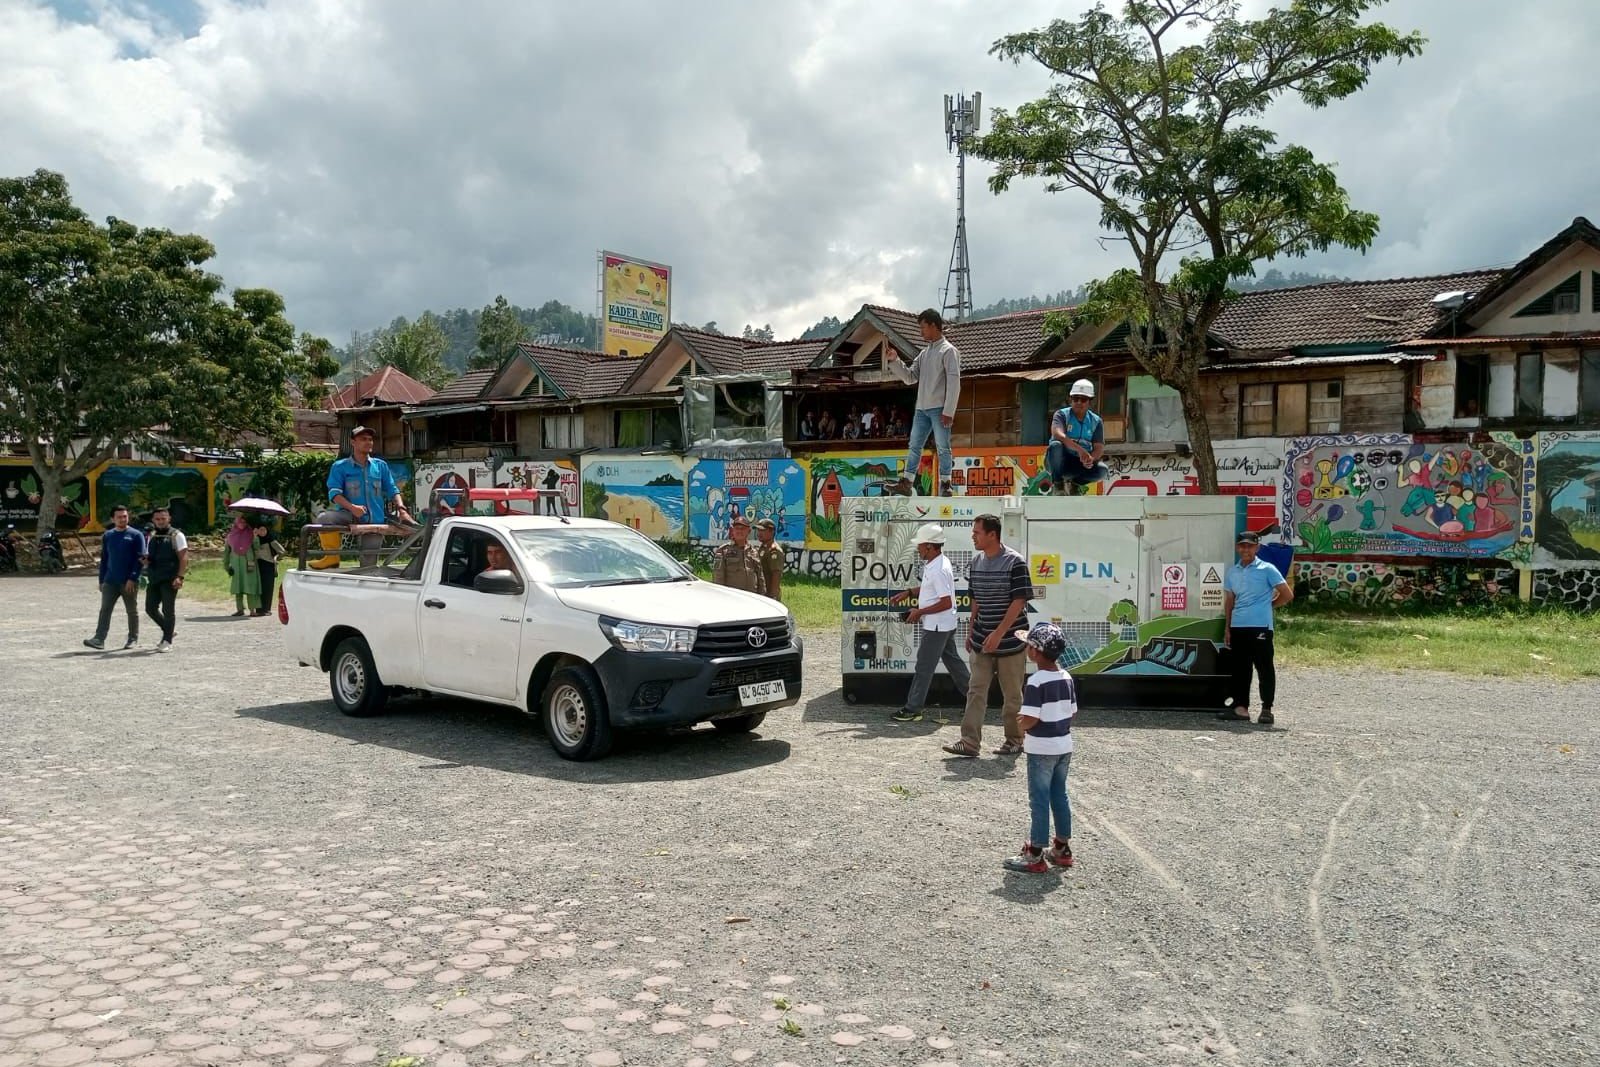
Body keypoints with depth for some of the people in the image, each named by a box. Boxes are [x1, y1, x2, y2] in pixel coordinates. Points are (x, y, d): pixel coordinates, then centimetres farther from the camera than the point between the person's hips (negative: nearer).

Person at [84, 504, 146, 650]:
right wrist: (102, 580, 13)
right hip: (110, 582, 4)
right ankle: (99, 639, -9)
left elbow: (140, 559, -7)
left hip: (129, 582, -3)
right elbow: (104, 560, 17)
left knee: (132, 611, 6)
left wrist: (132, 578, -15)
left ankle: (133, 640, 14)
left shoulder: (136, 535, -2)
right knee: (105, 609, -5)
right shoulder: (108, 536, 11)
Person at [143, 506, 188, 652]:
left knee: (168, 609, -4)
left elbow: (184, 557, -10)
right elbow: (148, 557, 24)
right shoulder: (151, 537, 15)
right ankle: (169, 630, 27)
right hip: (154, 578, 7)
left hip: (170, 579, -6)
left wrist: (180, 577, -19)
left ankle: (167, 641, 3)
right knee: (150, 608, 7)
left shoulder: (176, 535, -4)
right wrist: (146, 561, -1)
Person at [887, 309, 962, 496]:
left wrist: (948, 411, -17)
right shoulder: (924, 352, 17)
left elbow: (954, 383, -11)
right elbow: (910, 377, 17)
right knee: (914, 446, 6)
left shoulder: (948, 350, -5)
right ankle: (906, 483, 8)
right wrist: (895, 361, 3)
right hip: (921, 408, 7)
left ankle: (945, 485, 1)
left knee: (942, 448, -3)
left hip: (939, 409, -7)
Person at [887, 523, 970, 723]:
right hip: (944, 625, 10)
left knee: (924, 667, -2)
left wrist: (920, 612, -19)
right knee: (953, 661, 19)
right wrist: (908, 594, 15)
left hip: (936, 627, -10)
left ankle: (913, 709, 5)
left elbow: (946, 602, -26)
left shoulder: (939, 570, -25)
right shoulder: (935, 564, 7)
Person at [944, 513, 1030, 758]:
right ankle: (970, 742, 3)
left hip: (1009, 641, -6)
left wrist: (999, 633, -21)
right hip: (982, 641, 6)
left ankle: (1014, 740, 20)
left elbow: (1019, 601, -16)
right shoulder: (976, 562, 7)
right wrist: (971, 632, 16)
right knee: (976, 691, 2)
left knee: (1012, 694, 6)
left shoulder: (1014, 562, -13)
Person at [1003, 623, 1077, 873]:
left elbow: (1030, 719, -24)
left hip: (1041, 750, -7)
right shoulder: (1067, 678, 3)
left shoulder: (1036, 683, -20)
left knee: (1039, 800, 1)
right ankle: (1062, 848, 27)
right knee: (1060, 796, 17)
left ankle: (1035, 855, 8)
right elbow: (1072, 712, 9)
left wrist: (1020, 726, -5)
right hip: (1064, 746, 7)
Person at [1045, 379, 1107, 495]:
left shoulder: (1096, 421, 5)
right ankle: (1058, 485, -16)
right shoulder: (1062, 415, -6)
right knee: (1056, 445, -34)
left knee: (1102, 470, -25)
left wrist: (1091, 458, -30)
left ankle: (1075, 482, 5)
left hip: (1080, 464, 3)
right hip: (1059, 461, -3)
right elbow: (1057, 434, -27)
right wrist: (1080, 449, -41)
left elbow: (1099, 447, -5)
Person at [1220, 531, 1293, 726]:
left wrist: (1267, 605, 5)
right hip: (1238, 627, 5)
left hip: (1260, 626, -5)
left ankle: (1267, 710, 3)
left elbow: (1287, 595, 0)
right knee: (1240, 668, 7)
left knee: (1264, 668, -2)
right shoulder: (1232, 572, 15)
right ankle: (1241, 708, 12)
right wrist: (1227, 628, 13)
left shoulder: (1267, 569, -1)